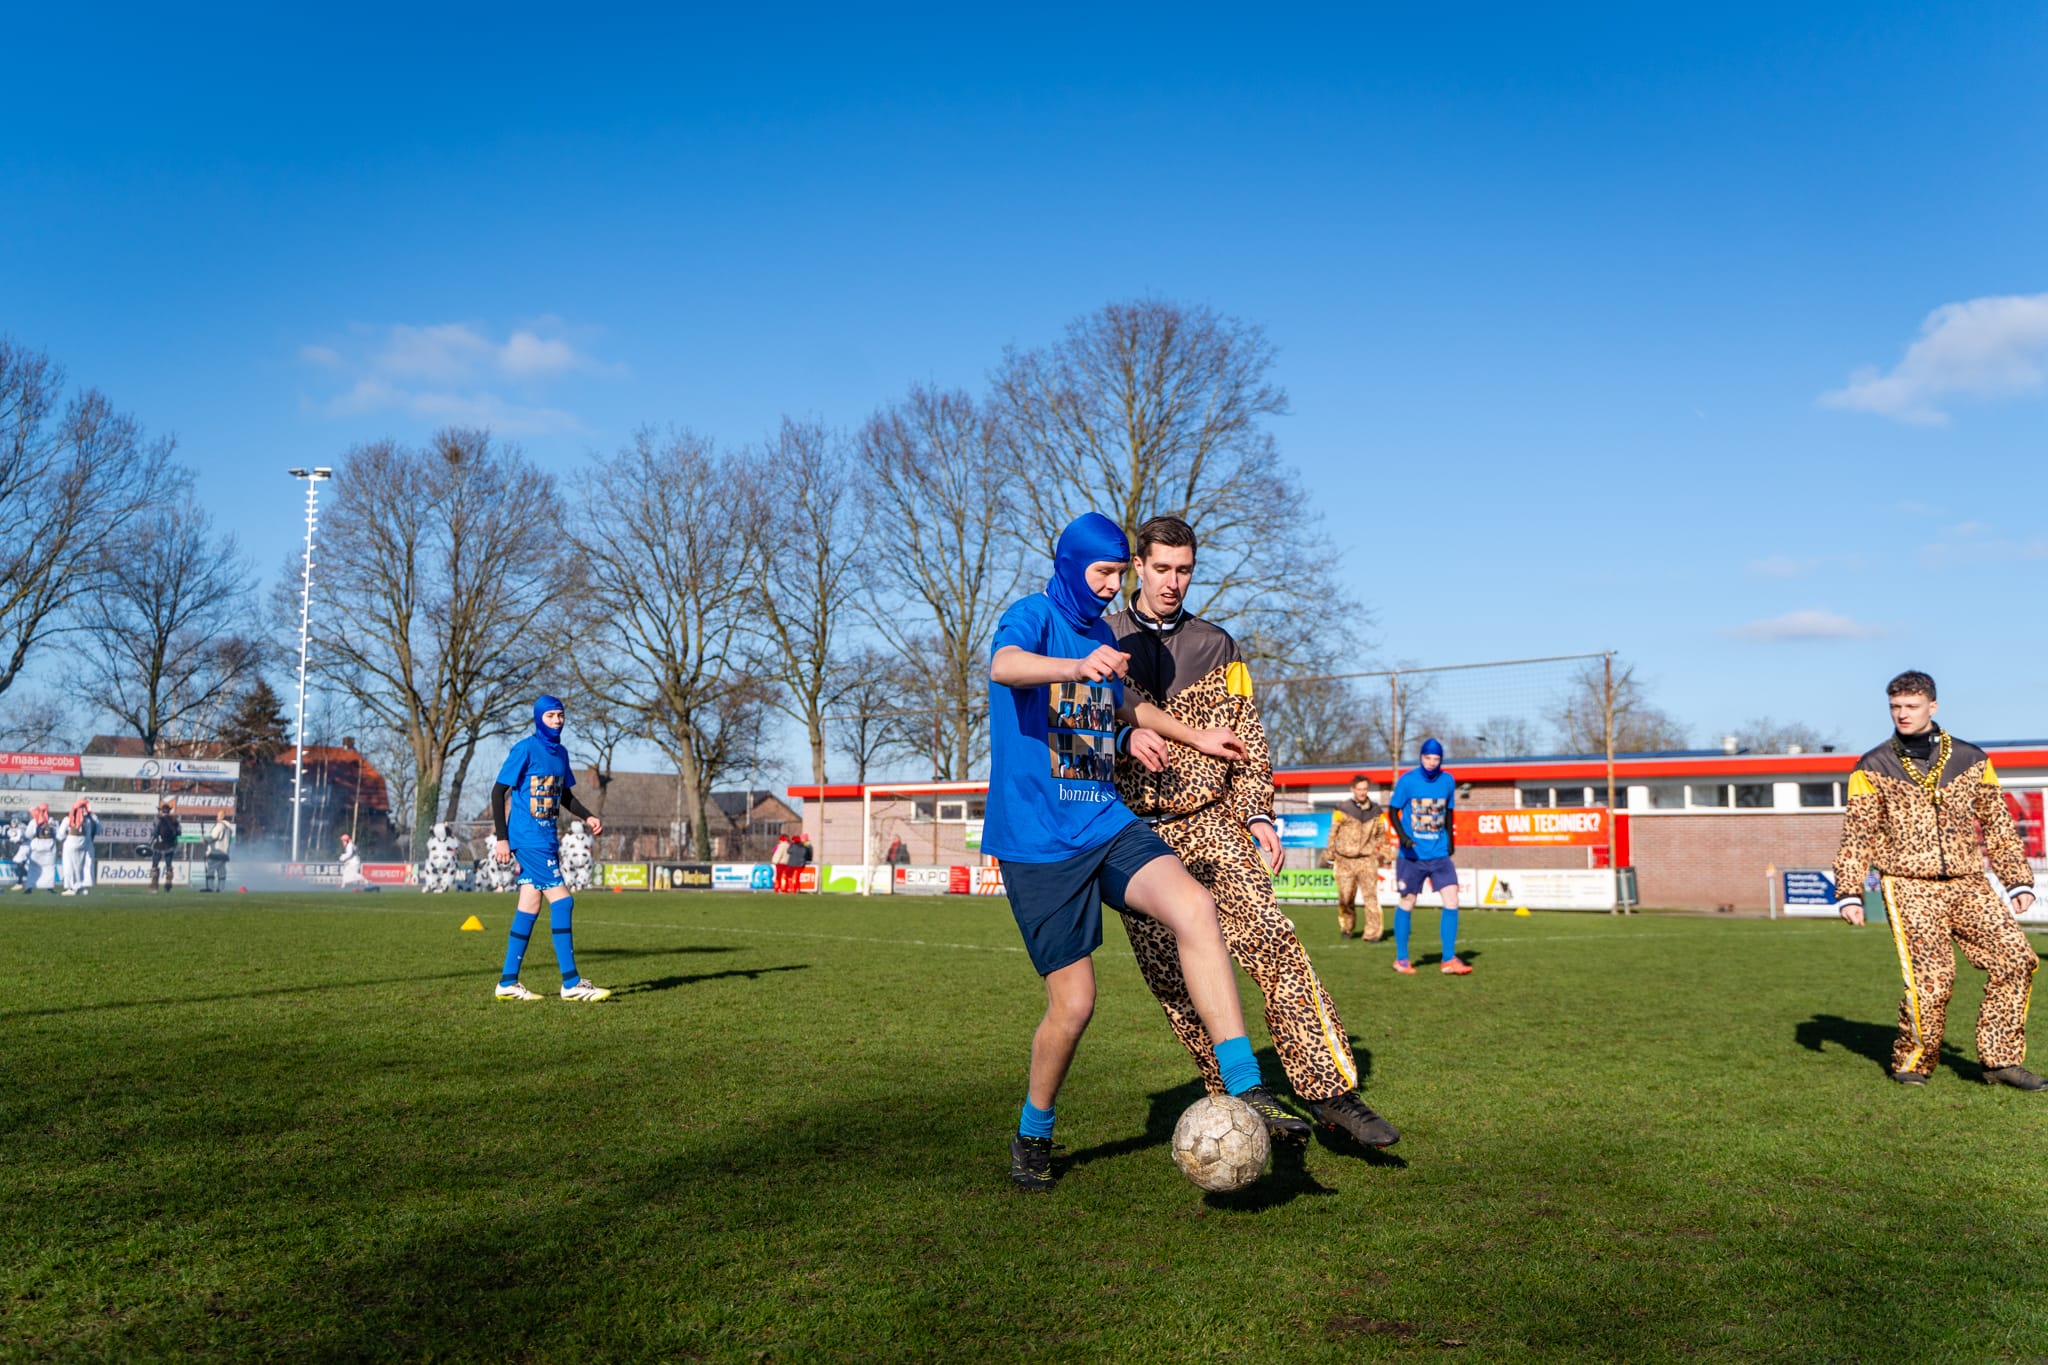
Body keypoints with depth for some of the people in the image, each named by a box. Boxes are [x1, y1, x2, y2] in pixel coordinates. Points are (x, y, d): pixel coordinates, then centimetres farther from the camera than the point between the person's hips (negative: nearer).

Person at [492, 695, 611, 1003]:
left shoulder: (561, 753, 12)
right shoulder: (525, 749, -11)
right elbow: (498, 792, -11)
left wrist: (588, 817, 8)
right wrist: (502, 838, -16)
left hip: (547, 839, 8)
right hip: (527, 837, -8)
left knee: (530, 907, 9)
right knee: (561, 900, -11)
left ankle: (508, 982, 16)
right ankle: (571, 983, -7)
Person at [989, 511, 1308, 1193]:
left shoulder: (1101, 633, 15)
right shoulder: (1034, 615, -7)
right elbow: (1003, 665, -32)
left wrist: (1195, 738, 31)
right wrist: (1078, 667, -51)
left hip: (1107, 824, 6)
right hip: (1038, 842, -6)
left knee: (1195, 908, -21)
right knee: (1073, 1003, -4)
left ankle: (1245, 1091, -20)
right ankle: (1032, 1136, 22)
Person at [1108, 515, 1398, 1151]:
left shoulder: (1215, 645, 12)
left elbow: (1246, 735, 12)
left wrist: (1257, 814, 3)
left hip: (1208, 820, 1)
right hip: (1134, 832, 0)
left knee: (1272, 938, -16)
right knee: (1168, 974, -3)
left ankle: (1327, 1088, -15)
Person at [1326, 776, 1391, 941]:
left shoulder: (1376, 811, 8)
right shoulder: (1342, 810, 0)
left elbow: (1381, 834, 18)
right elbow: (1333, 833, 6)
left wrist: (1382, 853, 12)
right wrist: (1330, 856, 7)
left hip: (1368, 860, 1)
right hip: (1345, 859, -1)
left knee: (1371, 896, -9)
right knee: (1345, 898, 4)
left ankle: (1372, 933, -5)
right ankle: (1346, 927, 27)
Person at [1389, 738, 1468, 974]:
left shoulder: (1448, 781, 3)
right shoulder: (1407, 780, -8)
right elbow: (1392, 811, -4)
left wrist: (1450, 839, 11)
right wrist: (1402, 835, -19)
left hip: (1440, 854, 3)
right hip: (1412, 855, -3)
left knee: (1452, 901, -8)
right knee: (1407, 904, 4)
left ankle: (1449, 960, -1)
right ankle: (1401, 959, 18)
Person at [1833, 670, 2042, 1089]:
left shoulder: (1971, 760, 10)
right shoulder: (1872, 768, 4)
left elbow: (1998, 824, 15)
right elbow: (1856, 835, 4)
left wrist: (2018, 880, 10)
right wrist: (1849, 893, -3)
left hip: (1968, 884, 3)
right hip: (1910, 887, -3)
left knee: (2015, 957, -12)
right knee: (1931, 978, -12)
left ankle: (2000, 1059, -1)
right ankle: (1913, 1061, 9)